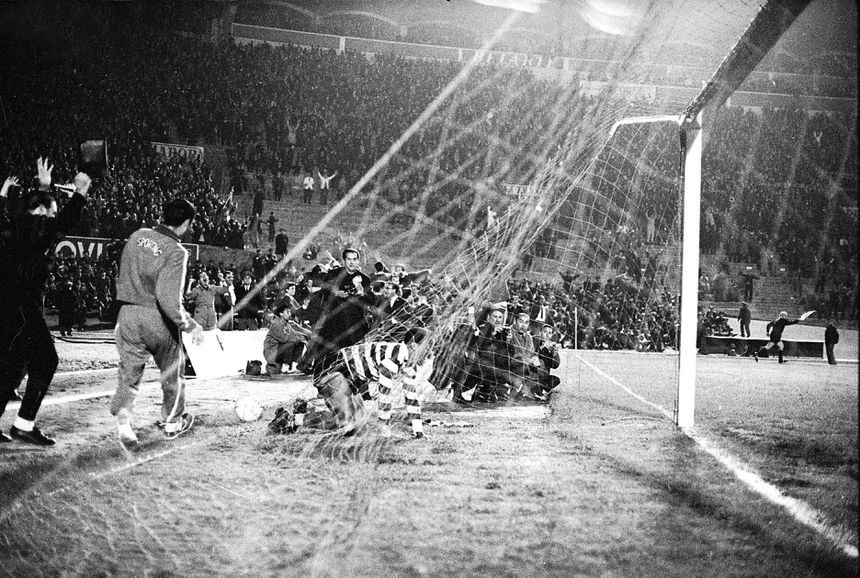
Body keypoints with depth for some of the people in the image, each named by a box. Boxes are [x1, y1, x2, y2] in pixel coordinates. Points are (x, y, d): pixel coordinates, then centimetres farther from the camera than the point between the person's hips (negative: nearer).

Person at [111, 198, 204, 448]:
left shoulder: (137, 236, 0)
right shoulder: (176, 252, -19)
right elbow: (170, 300, -25)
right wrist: (191, 325, -13)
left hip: (127, 313, 4)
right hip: (157, 319, -4)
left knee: (128, 373, 10)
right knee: (172, 370, 19)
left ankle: (123, 419, -11)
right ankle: (172, 423, 34)